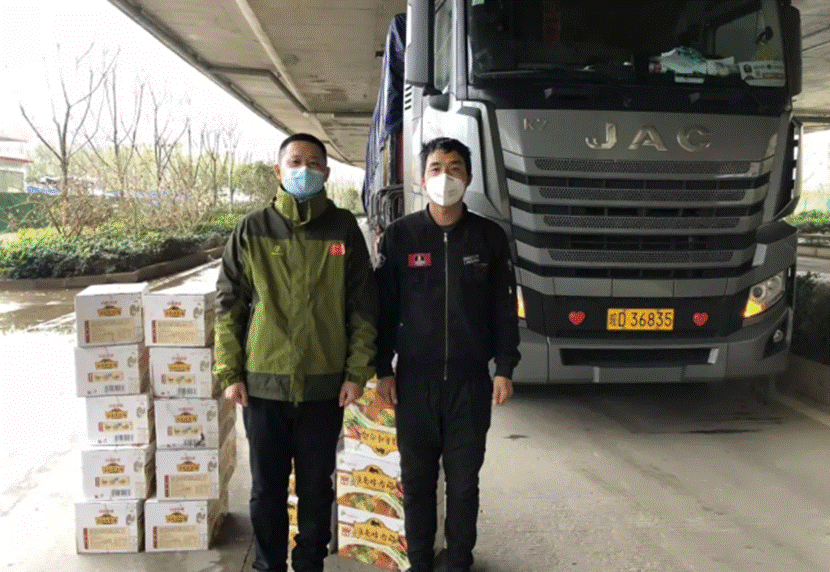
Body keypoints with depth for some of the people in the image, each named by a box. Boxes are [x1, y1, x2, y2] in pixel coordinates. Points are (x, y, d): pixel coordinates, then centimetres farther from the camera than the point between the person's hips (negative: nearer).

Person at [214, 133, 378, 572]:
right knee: (267, 487, 12)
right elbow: (228, 304, 3)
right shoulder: (252, 230, 0)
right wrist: (229, 373, -2)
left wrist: (357, 372, -3)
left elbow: (363, 306, 1)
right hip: (263, 384, 0)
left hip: (324, 385, 0)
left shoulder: (344, 228, 0)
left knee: (316, 486, 13)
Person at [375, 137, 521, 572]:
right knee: (417, 478, 10)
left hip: (470, 379, 0)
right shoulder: (399, 235, 0)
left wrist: (504, 370, -1)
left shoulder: (490, 237, 1)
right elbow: (383, 308, 2)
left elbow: (504, 309, 4)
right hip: (414, 379, 0)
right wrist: (383, 370, -1)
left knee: (464, 479, 8)